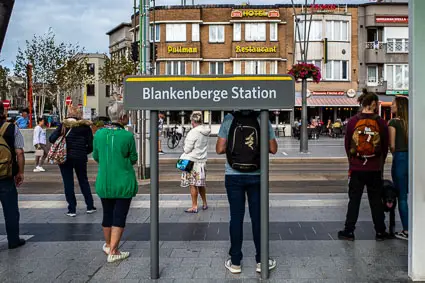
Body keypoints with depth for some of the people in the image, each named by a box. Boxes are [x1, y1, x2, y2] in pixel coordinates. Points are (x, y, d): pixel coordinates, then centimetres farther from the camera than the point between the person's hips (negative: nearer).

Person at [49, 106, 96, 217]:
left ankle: (72, 210, 9)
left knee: (68, 183, 7)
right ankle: (90, 207, 20)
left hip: (65, 158, -1)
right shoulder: (85, 126, -1)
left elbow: (52, 139, -8)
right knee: (83, 181, 17)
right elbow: (90, 145, -3)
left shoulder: (63, 125, -3)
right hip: (80, 158, 2)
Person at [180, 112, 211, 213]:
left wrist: (184, 148, 5)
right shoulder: (206, 131, 4)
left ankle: (194, 207, 6)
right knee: (201, 184, 17)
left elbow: (187, 149, -15)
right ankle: (204, 204, 27)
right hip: (202, 160, 8)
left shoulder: (193, 132, -18)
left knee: (193, 185, 0)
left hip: (192, 161, -7)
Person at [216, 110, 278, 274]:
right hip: (256, 176, 0)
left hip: (233, 176, 0)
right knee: (258, 217, 9)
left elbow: (220, 149, -8)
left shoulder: (229, 119, -6)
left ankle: (235, 262, 15)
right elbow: (273, 149, -2)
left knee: (236, 217, 8)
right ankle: (261, 261, 17)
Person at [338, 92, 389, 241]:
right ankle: (380, 232, 19)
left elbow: (347, 144, 2)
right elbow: (385, 147, 2)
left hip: (356, 168, 0)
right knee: (376, 201, 11)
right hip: (375, 169, 0)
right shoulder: (381, 123, -6)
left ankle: (349, 231, 11)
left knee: (354, 200, 8)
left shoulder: (353, 121, -5)